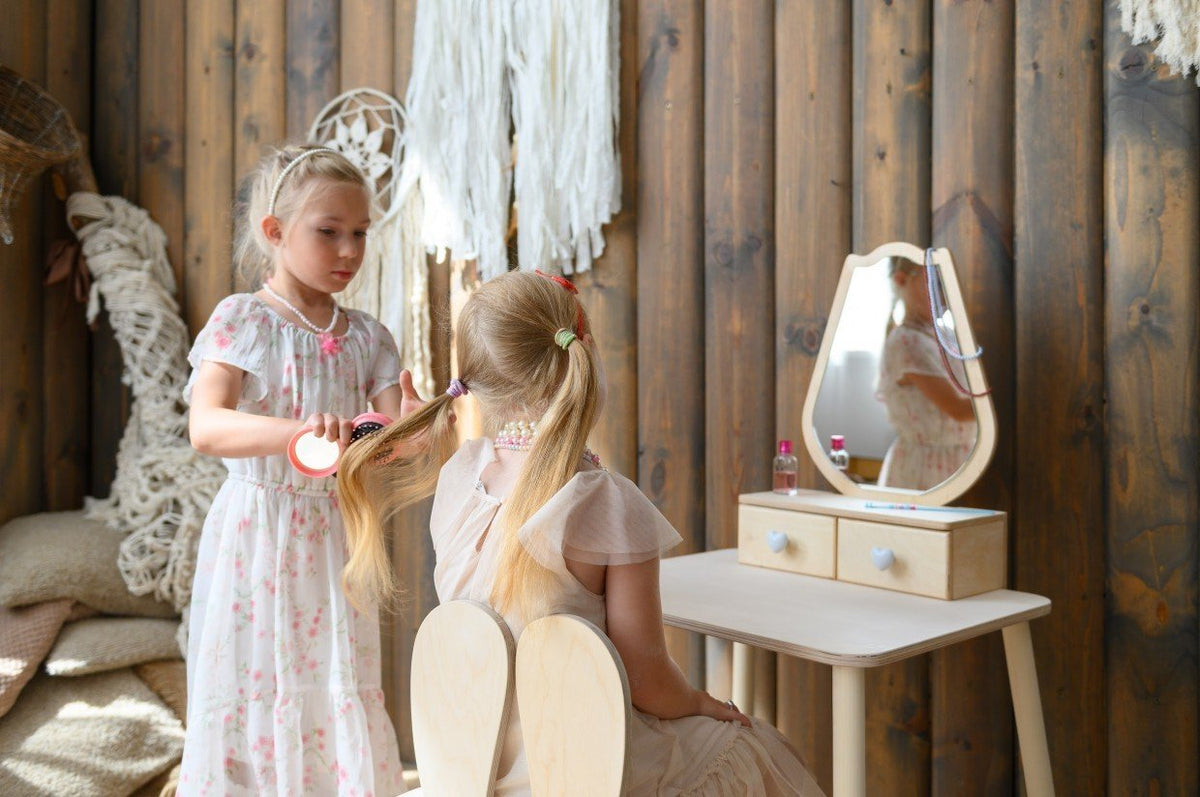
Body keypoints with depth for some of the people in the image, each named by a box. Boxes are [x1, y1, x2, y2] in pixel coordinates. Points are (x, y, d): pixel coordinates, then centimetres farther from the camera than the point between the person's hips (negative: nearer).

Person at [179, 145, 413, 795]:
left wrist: (408, 427, -22)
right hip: (257, 532, -3)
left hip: (335, 539, 3)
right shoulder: (240, 320, -5)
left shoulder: (366, 338, 6)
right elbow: (206, 427, -20)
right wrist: (298, 431, -36)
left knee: (340, 705, 6)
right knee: (252, 698, 5)